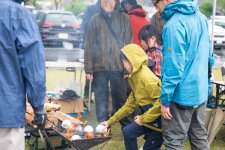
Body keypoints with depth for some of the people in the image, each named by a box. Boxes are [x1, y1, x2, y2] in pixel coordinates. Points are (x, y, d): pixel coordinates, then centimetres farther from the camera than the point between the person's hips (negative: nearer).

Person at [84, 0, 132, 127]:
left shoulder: (124, 19, 4)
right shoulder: (96, 20, 7)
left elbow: (129, 44, 2)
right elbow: (89, 46, 5)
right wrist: (88, 69, -1)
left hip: (119, 67, -1)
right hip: (100, 68, 1)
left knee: (121, 99, 8)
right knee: (101, 102, 5)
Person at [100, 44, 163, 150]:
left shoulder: (146, 77, -23)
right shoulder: (135, 77, 9)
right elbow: (130, 104, 15)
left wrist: (143, 118, -22)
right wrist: (110, 121, 14)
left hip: (158, 119, -9)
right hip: (148, 116, 9)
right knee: (128, 132, 12)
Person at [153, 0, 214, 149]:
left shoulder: (174, 25, -21)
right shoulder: (201, 17, 6)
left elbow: (173, 67, -22)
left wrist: (165, 100, -16)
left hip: (182, 94, -8)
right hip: (201, 92, 8)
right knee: (200, 137, 18)